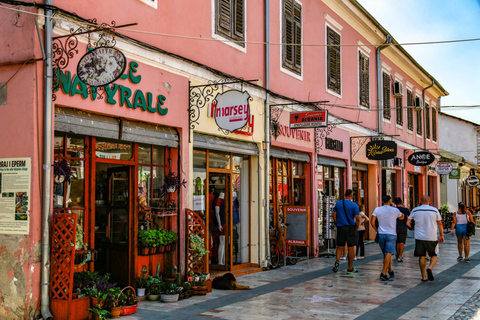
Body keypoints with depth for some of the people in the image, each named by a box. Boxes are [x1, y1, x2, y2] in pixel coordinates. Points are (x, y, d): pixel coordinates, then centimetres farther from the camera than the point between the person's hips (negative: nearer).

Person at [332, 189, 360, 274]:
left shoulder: (338, 203, 4)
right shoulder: (354, 205, -6)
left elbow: (334, 216, 5)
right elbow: (357, 219, -9)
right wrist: (356, 227, 6)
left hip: (340, 227, 3)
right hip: (351, 228, -3)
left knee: (340, 246, 12)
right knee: (351, 248, 5)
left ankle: (337, 261, -15)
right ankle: (350, 268, 10)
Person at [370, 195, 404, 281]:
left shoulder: (377, 209, 2)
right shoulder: (395, 210, -1)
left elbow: (372, 222, -3)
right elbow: (402, 217, 20)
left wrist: (376, 229, 13)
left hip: (381, 234, 3)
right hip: (391, 235, -3)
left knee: (386, 254, 15)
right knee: (388, 253, -8)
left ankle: (390, 271, 28)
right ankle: (383, 273, -17)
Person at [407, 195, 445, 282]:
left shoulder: (415, 210, 1)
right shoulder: (435, 210, -1)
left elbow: (408, 223, 4)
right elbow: (440, 224, 4)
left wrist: (409, 225, 27)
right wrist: (441, 236, 14)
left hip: (419, 237, 1)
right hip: (432, 237, -1)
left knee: (422, 256, 8)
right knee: (434, 255, 12)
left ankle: (424, 276, 7)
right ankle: (430, 268, -15)